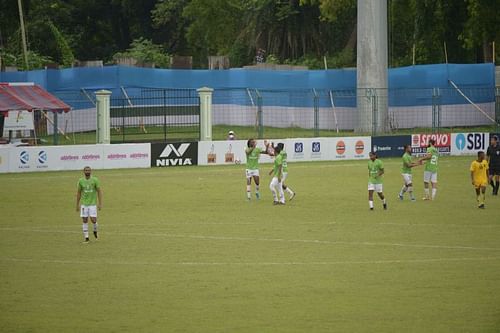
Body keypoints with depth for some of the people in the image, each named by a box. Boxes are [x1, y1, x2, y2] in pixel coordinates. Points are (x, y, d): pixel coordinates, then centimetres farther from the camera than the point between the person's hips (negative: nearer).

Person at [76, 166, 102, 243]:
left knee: (93, 220, -9)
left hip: (93, 204, -2)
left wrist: (100, 203, -6)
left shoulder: (95, 180, -3)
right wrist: (77, 205, 9)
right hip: (84, 204, 2)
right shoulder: (81, 181, 3)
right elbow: (78, 193, 10)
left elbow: (99, 192, 0)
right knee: (85, 221, -1)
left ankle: (95, 231, 23)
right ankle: (86, 238, 5)